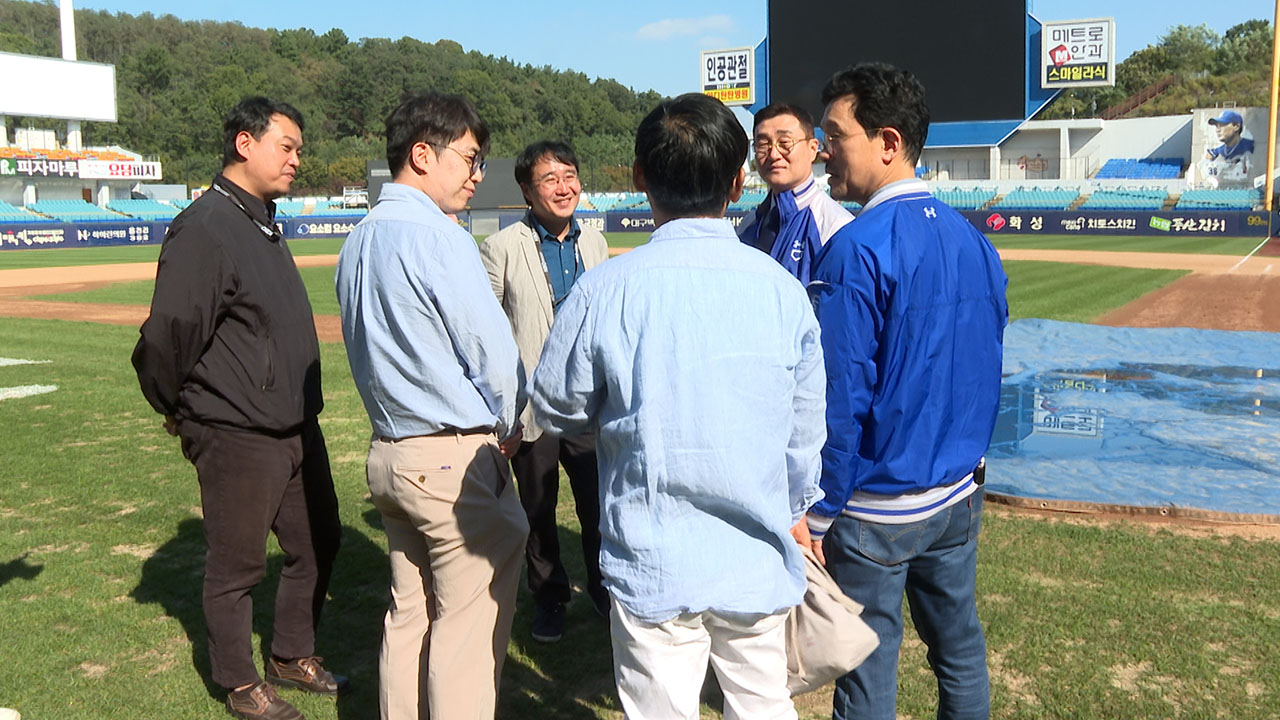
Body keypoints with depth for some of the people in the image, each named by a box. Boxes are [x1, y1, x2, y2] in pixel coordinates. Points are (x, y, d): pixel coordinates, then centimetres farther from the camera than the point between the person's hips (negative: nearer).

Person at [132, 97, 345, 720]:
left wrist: (303, 408, 15)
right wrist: (179, 412, -6)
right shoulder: (205, 229, -18)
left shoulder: (264, 224, 12)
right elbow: (165, 338, -21)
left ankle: (292, 657, 38)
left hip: (297, 428, 9)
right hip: (237, 437, -9)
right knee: (238, 564, 8)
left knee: (318, 543, 19)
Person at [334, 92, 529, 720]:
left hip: (388, 452, 9)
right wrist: (507, 426, 4)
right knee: (469, 629, 1)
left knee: (408, 614, 18)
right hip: (458, 457, -9)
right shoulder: (437, 237, -17)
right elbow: (492, 350, -15)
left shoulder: (358, 240, 11)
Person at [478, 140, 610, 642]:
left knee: (599, 504, 8)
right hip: (532, 404, -3)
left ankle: (604, 589, 31)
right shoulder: (501, 248, -7)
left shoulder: (594, 243, 7)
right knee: (538, 511, 12)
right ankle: (548, 597, 32)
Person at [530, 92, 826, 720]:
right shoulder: (782, 288, -7)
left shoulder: (604, 290, -15)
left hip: (652, 569, -2)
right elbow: (805, 431, 5)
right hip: (758, 565, 3)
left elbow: (557, 410, -1)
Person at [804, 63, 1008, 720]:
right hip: (958, 496, 7)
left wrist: (816, 516, -12)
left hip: (876, 511, -7)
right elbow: (986, 374, 12)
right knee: (961, 653, 20)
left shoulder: (857, 250, -19)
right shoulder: (974, 240, 4)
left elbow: (841, 401, -20)